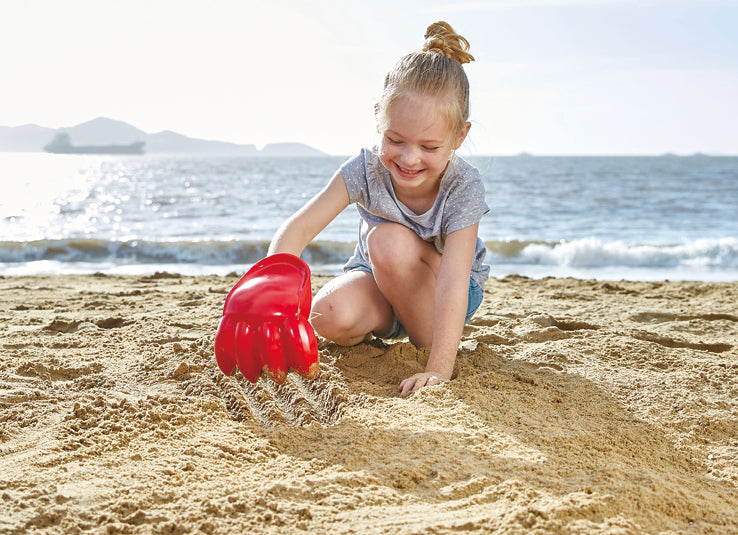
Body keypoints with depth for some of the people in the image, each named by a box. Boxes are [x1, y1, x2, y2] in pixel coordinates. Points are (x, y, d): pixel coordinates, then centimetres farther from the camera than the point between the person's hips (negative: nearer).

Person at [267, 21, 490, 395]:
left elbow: (454, 281, -36)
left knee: (390, 241, -33)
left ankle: (425, 338, -13)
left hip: (439, 293, -1)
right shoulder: (366, 170, -22)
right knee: (330, 316, -32)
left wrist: (439, 370, -45)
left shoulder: (463, 188, -28)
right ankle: (388, 325, 0)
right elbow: (297, 229, -28)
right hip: (376, 280, 2)